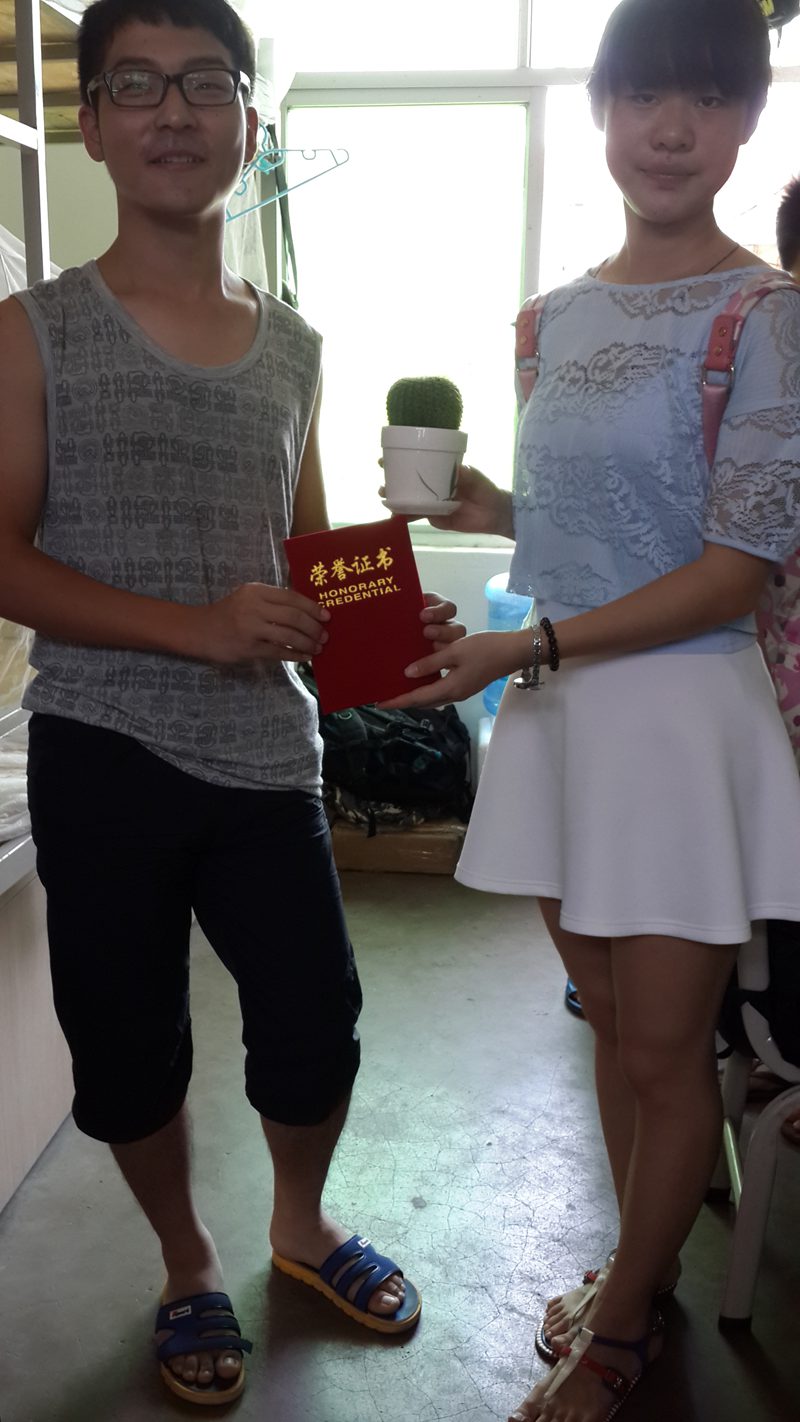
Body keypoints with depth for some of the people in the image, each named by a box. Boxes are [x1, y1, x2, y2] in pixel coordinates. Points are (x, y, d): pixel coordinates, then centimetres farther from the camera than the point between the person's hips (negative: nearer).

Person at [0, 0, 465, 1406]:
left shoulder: (291, 346, 9)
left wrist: (389, 621, -5)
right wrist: (193, 628, -20)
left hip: (267, 752, 3)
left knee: (316, 1028, 8)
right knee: (130, 1045, 10)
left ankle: (300, 1223, 41)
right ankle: (188, 1264, 38)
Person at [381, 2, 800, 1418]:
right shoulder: (559, 315, 11)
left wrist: (527, 646, -18)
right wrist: (482, 506, 2)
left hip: (679, 709, -6)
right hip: (558, 710, 6)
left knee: (664, 1044, 5)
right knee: (610, 1018, 16)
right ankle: (641, 1277, 37)